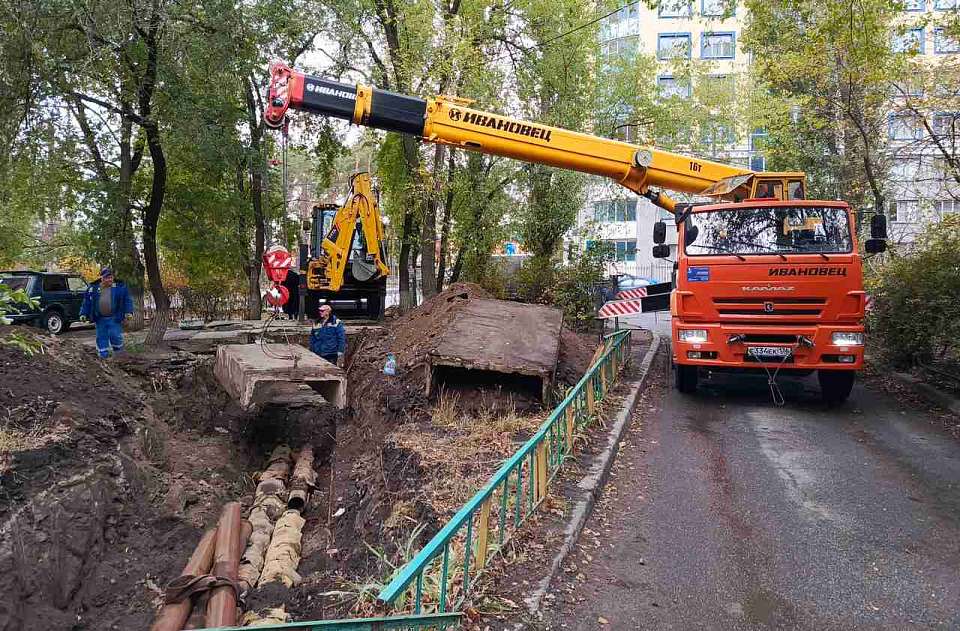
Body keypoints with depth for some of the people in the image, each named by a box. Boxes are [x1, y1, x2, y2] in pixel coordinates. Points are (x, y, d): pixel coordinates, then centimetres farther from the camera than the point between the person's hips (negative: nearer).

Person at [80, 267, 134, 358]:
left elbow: (127, 300, 2)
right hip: (100, 319, 3)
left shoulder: (120, 287, 0)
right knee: (101, 337, 7)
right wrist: (83, 314, 6)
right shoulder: (93, 288, 6)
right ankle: (104, 356, 17)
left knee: (115, 336, -8)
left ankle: (118, 353, 15)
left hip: (114, 318, -3)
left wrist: (128, 311, -8)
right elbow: (86, 302, 11)